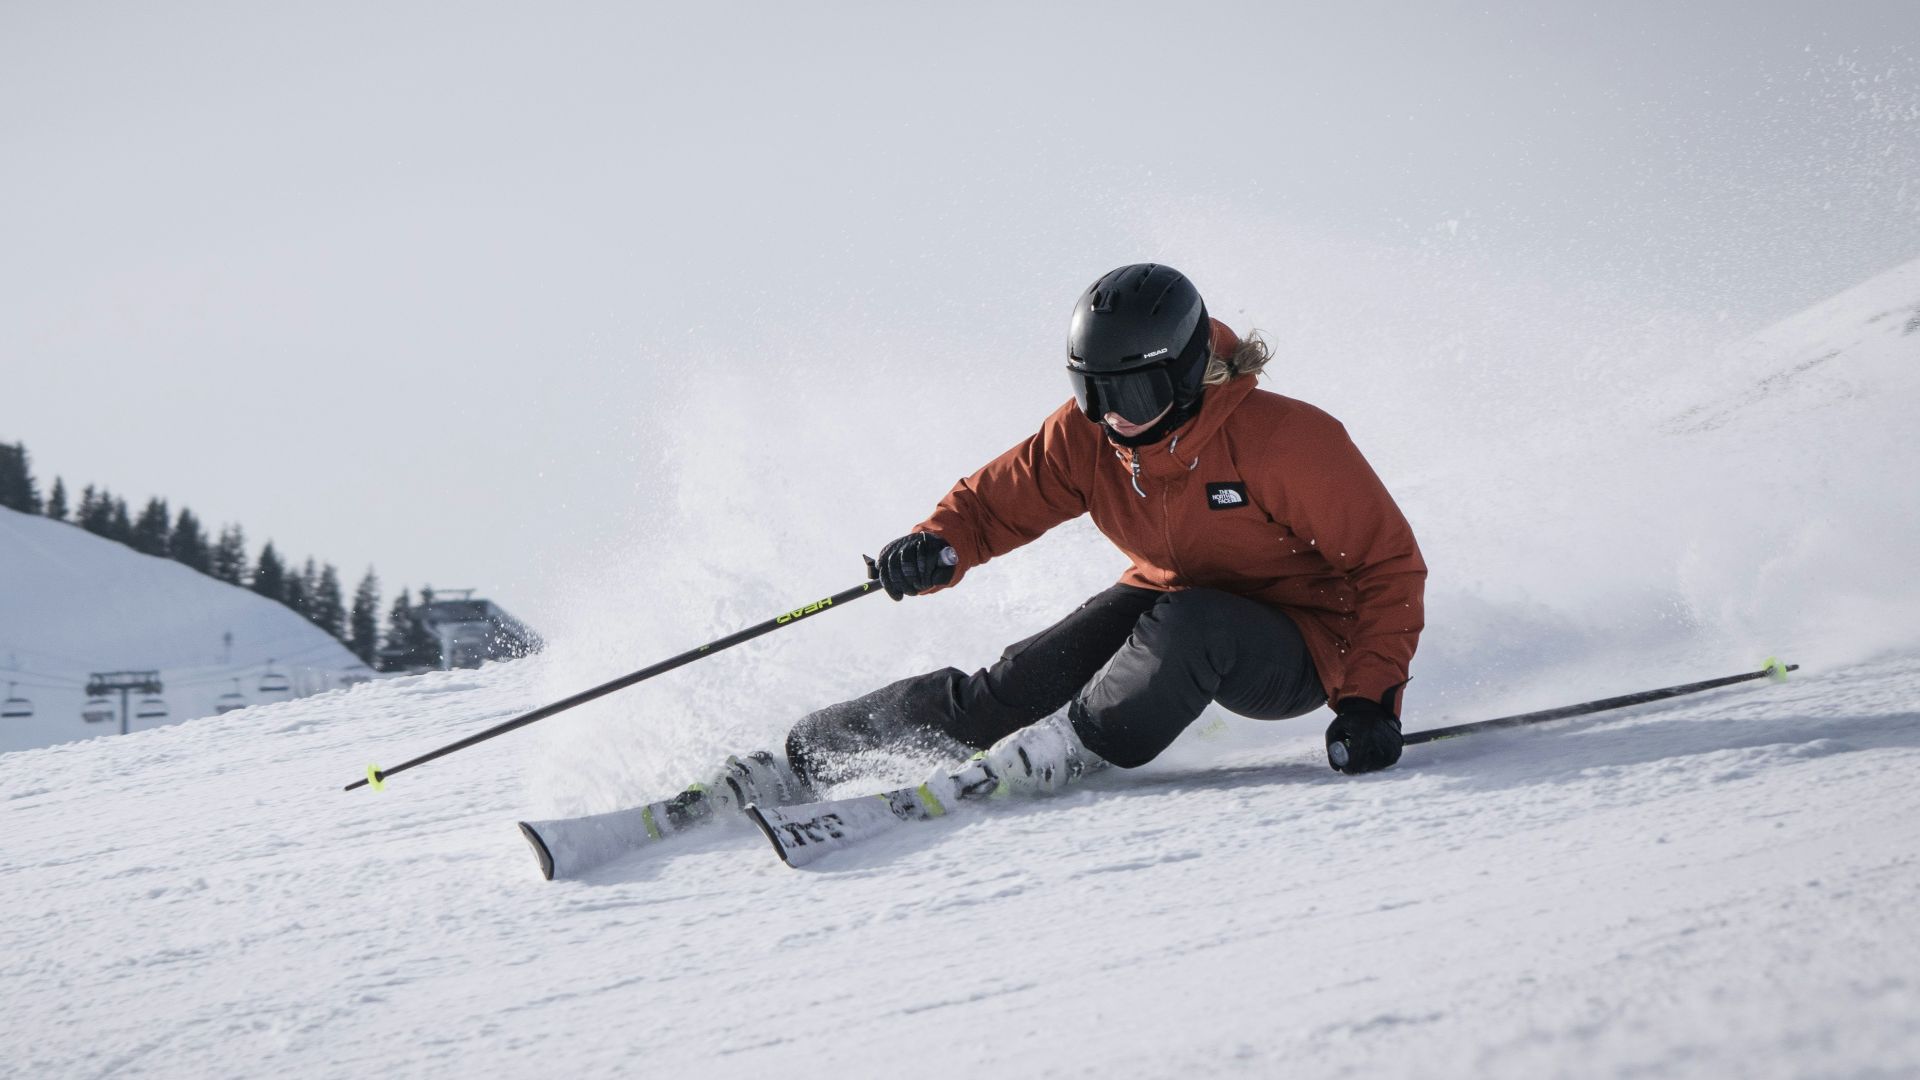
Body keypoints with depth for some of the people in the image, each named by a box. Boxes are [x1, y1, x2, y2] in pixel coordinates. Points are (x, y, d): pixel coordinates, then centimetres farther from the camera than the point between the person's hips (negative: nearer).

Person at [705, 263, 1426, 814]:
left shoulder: (1288, 441, -26)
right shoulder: (1085, 436, -12)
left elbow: (1390, 564, -19)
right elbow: (996, 500, 1)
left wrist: (1370, 696, -28)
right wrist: (940, 546, -22)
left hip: (1297, 652, -4)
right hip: (1166, 598, 4)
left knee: (1188, 628, -38)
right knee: (1022, 682, -16)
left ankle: (1067, 746, -21)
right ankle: (810, 754, -10)